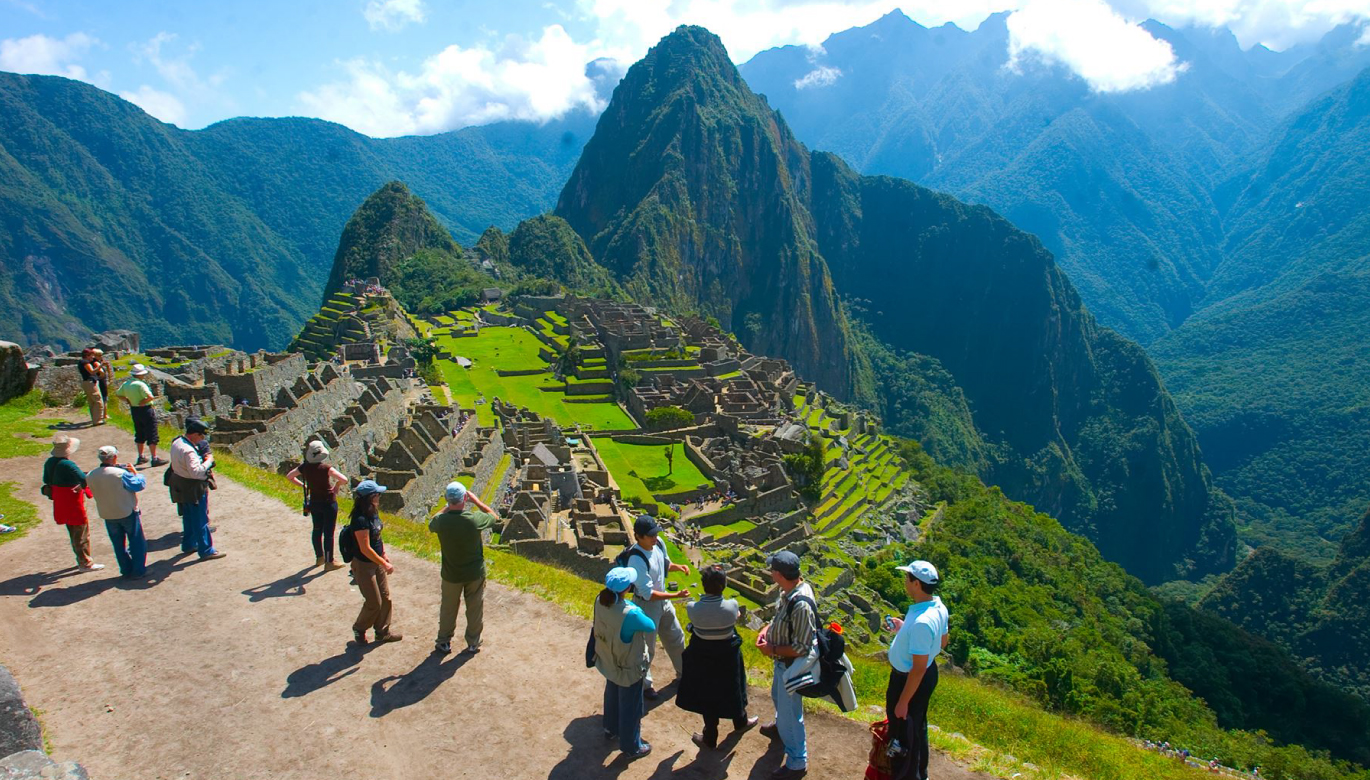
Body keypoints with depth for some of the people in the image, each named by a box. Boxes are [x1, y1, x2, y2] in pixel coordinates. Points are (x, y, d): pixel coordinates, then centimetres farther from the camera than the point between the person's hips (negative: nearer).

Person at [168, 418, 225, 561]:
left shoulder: (177, 442, 1)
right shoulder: (188, 451, -29)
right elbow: (196, 472, -35)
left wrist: (202, 459, 2)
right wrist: (208, 461, -22)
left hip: (181, 486, 10)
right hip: (193, 488, -10)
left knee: (188, 517, 23)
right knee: (201, 521, 2)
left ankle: (188, 544, 37)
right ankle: (206, 551, 10)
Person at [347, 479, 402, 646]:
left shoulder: (373, 513, -1)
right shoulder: (360, 519, -28)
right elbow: (365, 549, -26)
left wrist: (384, 555, 12)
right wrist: (384, 564, -20)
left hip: (376, 562, 8)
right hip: (364, 565, -8)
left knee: (385, 597, 14)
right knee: (374, 603, 4)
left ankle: (383, 632, 30)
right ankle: (359, 629, 29)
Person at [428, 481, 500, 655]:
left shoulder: (441, 521, -23)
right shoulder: (475, 519, -26)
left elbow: (431, 524, 5)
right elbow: (494, 517, -3)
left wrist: (449, 507, 1)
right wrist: (476, 500, -4)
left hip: (451, 575, 1)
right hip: (475, 573, -1)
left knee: (448, 610, 21)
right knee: (475, 609, 19)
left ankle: (444, 643, 35)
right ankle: (473, 643, 32)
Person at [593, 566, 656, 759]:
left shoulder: (601, 601, -19)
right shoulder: (630, 613, -40)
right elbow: (651, 627, -19)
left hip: (609, 661, 7)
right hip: (628, 667, -7)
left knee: (612, 695, 32)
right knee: (630, 706, 17)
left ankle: (611, 728, 57)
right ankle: (631, 746, 38)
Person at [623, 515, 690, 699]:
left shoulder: (658, 543, -11)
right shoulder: (637, 559, -34)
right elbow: (648, 593, -30)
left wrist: (677, 567, -10)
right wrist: (676, 595, -32)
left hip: (663, 599, 8)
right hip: (647, 604, -8)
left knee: (676, 637, 24)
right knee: (646, 646, 10)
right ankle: (644, 684, 33)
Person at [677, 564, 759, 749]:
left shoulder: (692, 608, -27)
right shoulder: (731, 606, -27)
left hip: (702, 657, -1)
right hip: (727, 655, 1)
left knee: (708, 695, 19)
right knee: (730, 689, 27)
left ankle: (710, 738, 37)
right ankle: (740, 721, 54)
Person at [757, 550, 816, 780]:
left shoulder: (801, 605, -37)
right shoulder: (790, 590, -11)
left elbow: (801, 648, -30)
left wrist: (772, 649, -20)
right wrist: (767, 629, -5)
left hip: (792, 666, -9)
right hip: (783, 663, 9)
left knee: (790, 713, 9)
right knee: (778, 696, 33)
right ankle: (781, 727, 62)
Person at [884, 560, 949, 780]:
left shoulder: (921, 622, -36)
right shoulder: (939, 607, -8)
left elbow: (918, 669, -29)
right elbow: (942, 643, 9)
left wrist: (903, 702, -19)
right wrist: (905, 629, 10)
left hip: (909, 680, -9)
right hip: (928, 673, 9)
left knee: (903, 735, 13)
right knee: (917, 727, 29)